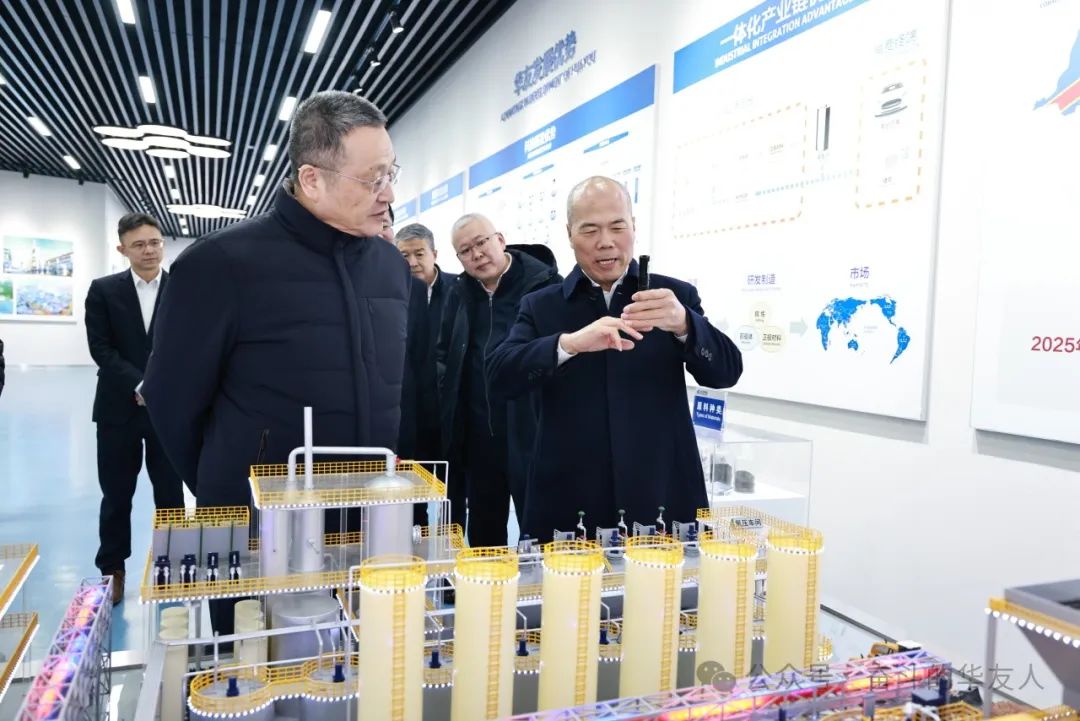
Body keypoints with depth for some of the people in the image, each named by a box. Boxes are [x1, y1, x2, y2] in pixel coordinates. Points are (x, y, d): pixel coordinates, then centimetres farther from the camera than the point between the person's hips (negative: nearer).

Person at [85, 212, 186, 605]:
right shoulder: (103, 290, 3)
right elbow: (101, 348, -4)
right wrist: (140, 386, -15)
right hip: (119, 408, 0)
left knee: (171, 494, 6)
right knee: (116, 495, 9)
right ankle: (112, 571, 25)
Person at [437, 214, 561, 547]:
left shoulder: (544, 283, -8)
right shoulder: (461, 292, 10)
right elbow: (444, 354, 20)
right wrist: (448, 392, 10)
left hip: (531, 430, -5)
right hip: (478, 435, 6)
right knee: (483, 534, 18)